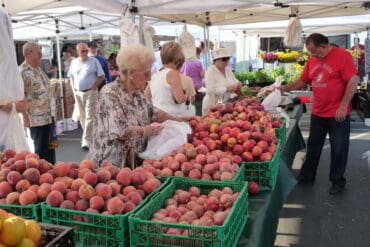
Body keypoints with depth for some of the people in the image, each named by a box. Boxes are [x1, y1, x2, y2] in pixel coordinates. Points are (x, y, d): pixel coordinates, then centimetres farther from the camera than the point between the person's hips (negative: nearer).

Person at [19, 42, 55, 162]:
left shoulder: (38, 69, 12)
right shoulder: (22, 72, -15)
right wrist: (25, 118, -21)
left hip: (47, 116, 9)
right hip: (36, 119, -9)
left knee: (50, 148, 16)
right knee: (41, 151, 1)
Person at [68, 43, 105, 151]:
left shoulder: (93, 61, -2)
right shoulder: (73, 62, 9)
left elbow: (101, 76, -3)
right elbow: (71, 77, 17)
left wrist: (93, 88, -9)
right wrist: (74, 88, 4)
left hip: (90, 92, -4)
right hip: (78, 93, 5)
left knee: (89, 117, -8)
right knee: (82, 117, 10)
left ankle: (86, 141, -8)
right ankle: (89, 137, 25)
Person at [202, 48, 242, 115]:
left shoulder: (228, 70, 9)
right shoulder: (210, 71, -12)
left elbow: (234, 80, 21)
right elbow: (211, 90, -22)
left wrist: (237, 83, -3)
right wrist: (227, 89, -28)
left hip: (226, 104, 6)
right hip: (212, 106, -6)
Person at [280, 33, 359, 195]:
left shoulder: (342, 56, -12)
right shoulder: (312, 60, 6)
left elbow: (353, 80, -16)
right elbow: (303, 81, 16)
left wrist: (343, 106, -19)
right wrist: (285, 88, 3)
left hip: (338, 113, -6)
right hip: (318, 112, 6)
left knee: (338, 148, 6)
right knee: (313, 146, 16)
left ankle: (337, 181, 22)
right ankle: (307, 176, 30)